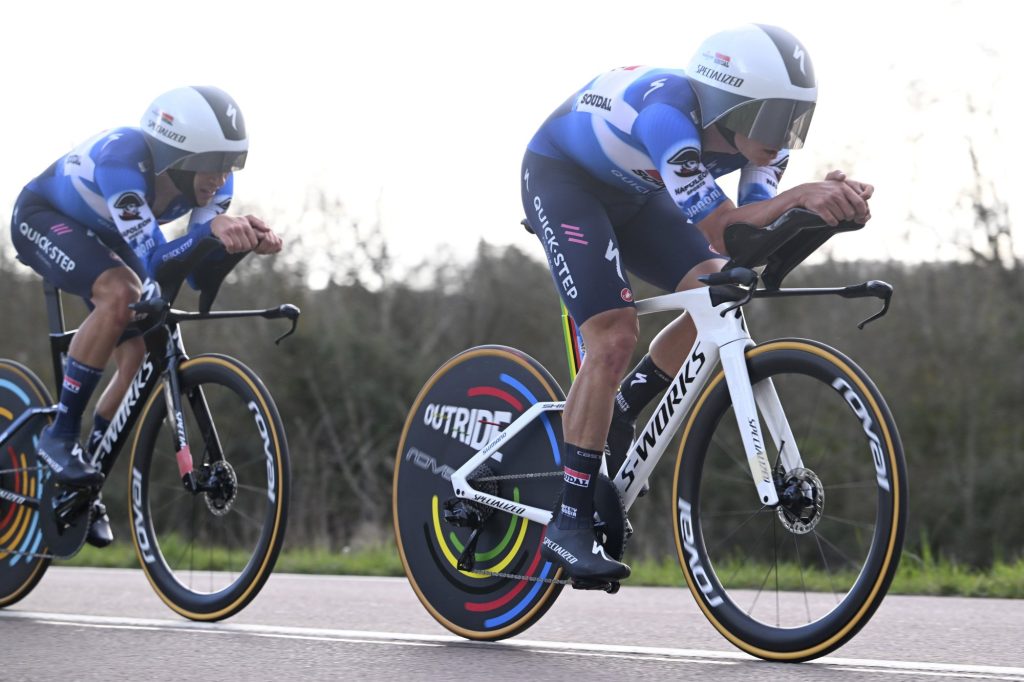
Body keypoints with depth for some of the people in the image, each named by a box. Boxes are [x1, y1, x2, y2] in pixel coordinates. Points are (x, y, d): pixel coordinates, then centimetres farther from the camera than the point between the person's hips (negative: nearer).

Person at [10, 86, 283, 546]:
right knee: (121, 293, -34)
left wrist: (242, 240, -40)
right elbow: (152, 260, -43)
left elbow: (198, 270, -21)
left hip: (102, 237, 7)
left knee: (141, 357, -9)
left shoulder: (213, 181, -22)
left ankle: (83, 487, 10)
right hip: (44, 217, -7)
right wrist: (212, 228, -58)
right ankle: (60, 436, -22)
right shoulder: (124, 158, -41)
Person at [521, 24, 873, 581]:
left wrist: (832, 203, -42)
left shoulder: (757, 132, -19)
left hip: (632, 192, 7)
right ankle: (568, 525, -15)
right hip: (562, 177, -7)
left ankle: (617, 414, 10)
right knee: (615, 338, -22)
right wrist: (800, 197, -56)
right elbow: (718, 228, -44)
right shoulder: (668, 115, -40)